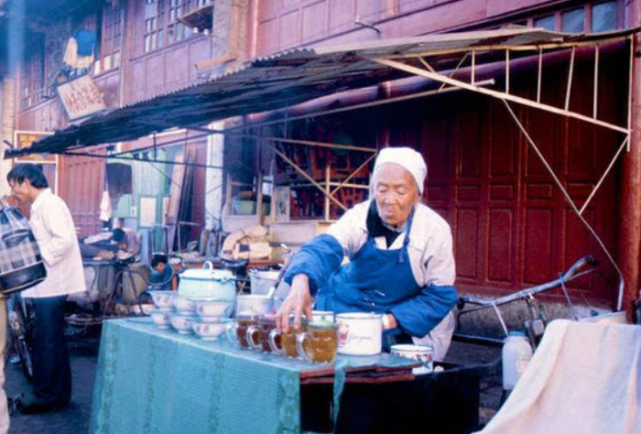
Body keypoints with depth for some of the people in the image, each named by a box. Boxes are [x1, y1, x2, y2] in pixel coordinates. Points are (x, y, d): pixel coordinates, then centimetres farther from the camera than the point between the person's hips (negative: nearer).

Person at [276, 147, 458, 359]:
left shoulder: (435, 231, -18)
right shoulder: (359, 216, -18)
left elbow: (440, 296, -13)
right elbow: (324, 247, -36)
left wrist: (385, 322, -25)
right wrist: (300, 284, -58)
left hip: (400, 330, -1)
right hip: (347, 305, 1)